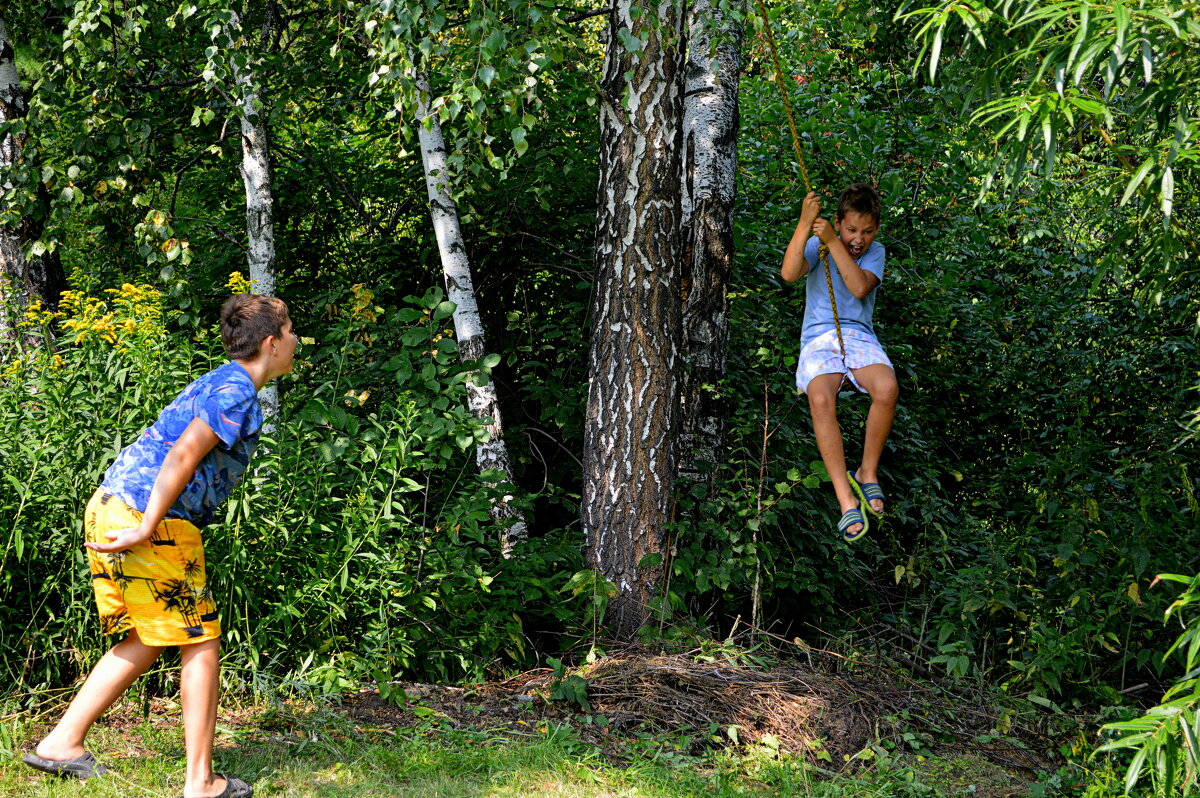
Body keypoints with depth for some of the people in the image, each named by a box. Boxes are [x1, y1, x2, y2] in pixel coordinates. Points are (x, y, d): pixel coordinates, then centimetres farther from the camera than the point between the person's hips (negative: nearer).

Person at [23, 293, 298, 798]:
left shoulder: (218, 383, 22)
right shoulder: (238, 391, -10)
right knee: (200, 644, 0)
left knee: (144, 641, 19)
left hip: (109, 507, 10)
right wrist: (148, 530, -21)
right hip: (145, 517, -10)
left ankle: (62, 743, 20)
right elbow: (183, 455, -20)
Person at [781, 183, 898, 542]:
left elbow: (860, 287, -11)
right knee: (820, 400, -34)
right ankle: (847, 499, -32)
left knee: (887, 389, -33)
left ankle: (868, 472, -10)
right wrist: (804, 223, -23)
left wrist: (833, 242, -15)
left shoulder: (875, 252, 10)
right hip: (818, 340, -1)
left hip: (858, 337, 2)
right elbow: (789, 273, -16)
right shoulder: (817, 245, 6)